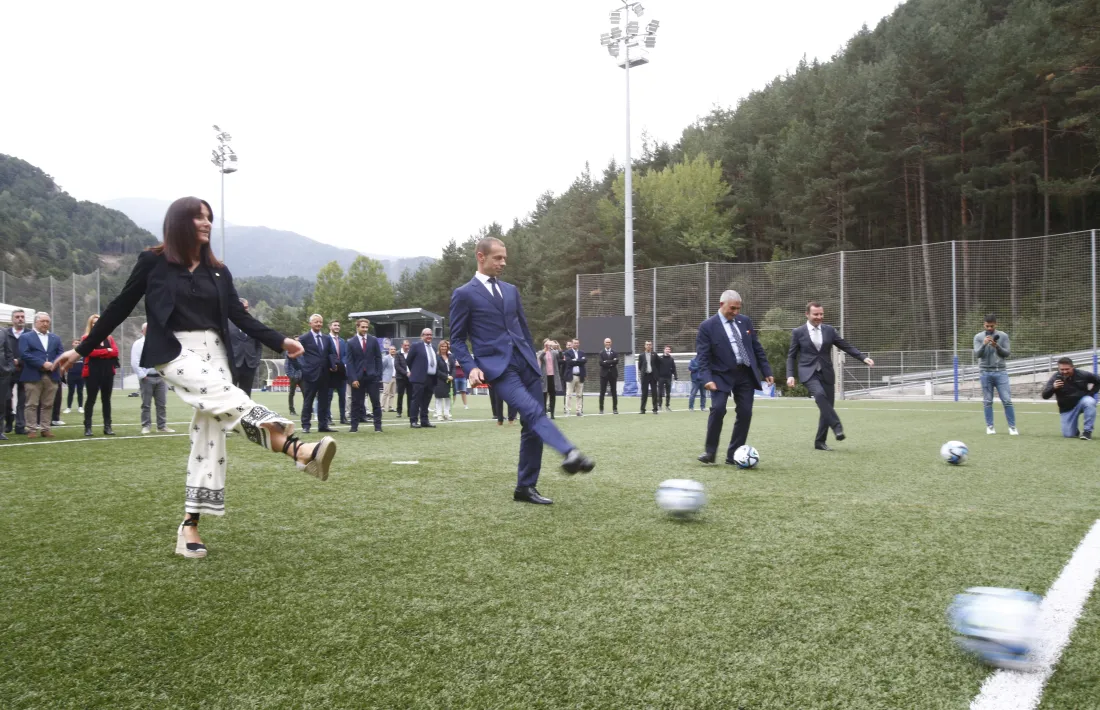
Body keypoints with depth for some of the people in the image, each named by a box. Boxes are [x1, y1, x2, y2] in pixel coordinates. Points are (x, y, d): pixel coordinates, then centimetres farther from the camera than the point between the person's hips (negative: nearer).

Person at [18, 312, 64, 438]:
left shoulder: (55, 338, 18)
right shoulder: (25, 337, 5)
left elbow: (61, 353, 9)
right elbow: (24, 354, -8)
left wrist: (53, 364, -12)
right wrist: (43, 364, -17)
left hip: (51, 376, 4)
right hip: (33, 376, -4)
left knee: (48, 404, 6)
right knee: (32, 404, -2)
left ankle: (45, 428, 11)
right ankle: (32, 429, 2)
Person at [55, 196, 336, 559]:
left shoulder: (218, 271, 12)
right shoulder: (153, 261, 2)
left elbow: (240, 316, 7)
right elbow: (120, 306, 7)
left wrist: (280, 341, -8)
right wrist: (82, 349, 10)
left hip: (213, 351, 5)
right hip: (174, 351, -5)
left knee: (209, 435, -1)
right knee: (225, 395, -30)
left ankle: (190, 525, 5)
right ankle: (297, 449, -46)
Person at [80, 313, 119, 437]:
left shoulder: (109, 337, 13)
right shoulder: (86, 338, 1)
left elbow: (115, 351, -2)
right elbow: (90, 352, -16)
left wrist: (99, 353, -11)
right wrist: (107, 351, -9)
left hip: (108, 372, 4)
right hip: (92, 372, -4)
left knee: (106, 399, 7)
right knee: (91, 399, -2)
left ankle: (107, 427, 10)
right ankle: (87, 427, 1)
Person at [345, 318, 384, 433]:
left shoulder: (374, 340, 4)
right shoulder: (350, 342, 1)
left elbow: (378, 358, 6)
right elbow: (348, 362, -2)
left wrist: (379, 375, -2)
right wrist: (353, 378, -10)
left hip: (372, 376, 1)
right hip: (357, 377, -1)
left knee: (375, 402, 1)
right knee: (356, 402, 4)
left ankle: (378, 426, 5)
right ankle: (354, 426, 10)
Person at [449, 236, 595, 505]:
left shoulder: (511, 290, 19)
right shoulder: (464, 294, 2)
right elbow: (457, 339, 2)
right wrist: (471, 367, -13)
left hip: (525, 362, 6)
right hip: (497, 366, -6)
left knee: (531, 425, 3)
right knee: (533, 412, -28)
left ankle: (526, 487, 12)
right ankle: (570, 453, -48)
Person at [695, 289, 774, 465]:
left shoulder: (745, 321, 8)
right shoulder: (707, 326, -6)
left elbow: (757, 348, 14)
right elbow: (703, 356, -10)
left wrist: (767, 371, 10)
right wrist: (707, 378, -23)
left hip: (746, 374, 5)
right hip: (722, 375, -4)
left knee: (745, 413, 0)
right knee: (718, 409, -21)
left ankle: (733, 455, 10)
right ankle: (710, 451, -6)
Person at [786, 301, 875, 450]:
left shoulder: (829, 330, 8)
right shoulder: (798, 332, 1)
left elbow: (846, 346, 8)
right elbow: (791, 356, 4)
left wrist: (864, 358, -4)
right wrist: (790, 375, -7)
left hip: (826, 374, 4)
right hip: (808, 373, -3)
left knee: (827, 407, 1)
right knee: (819, 394, -32)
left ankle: (820, 442, 13)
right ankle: (837, 426, -28)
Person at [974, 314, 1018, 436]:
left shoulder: (1003, 336, 5)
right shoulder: (978, 337, 4)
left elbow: (1008, 354, 1)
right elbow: (977, 355, -4)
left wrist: (997, 346, -16)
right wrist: (984, 344, -20)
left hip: (1000, 372, 0)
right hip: (985, 372, 0)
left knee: (1007, 400, -4)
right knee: (987, 401, 3)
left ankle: (1012, 427, 0)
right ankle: (990, 426, 10)